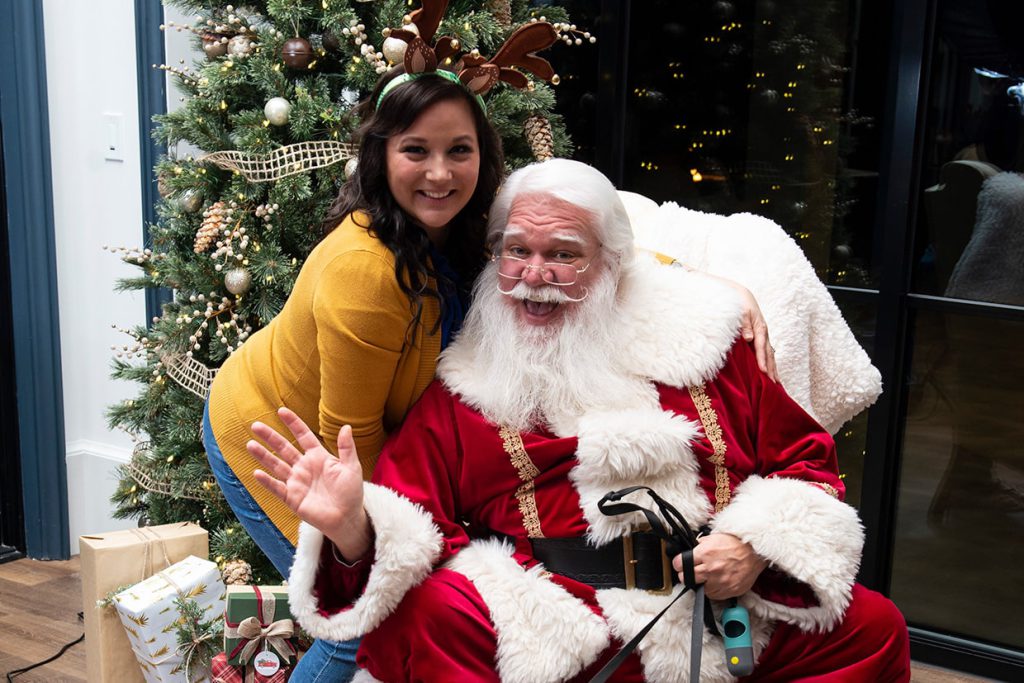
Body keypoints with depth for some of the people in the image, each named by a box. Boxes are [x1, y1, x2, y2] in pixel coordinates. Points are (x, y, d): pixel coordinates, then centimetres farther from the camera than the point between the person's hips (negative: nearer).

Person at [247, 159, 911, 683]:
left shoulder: (695, 333, 11)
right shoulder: (463, 381, 8)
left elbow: (805, 459, 13)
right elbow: (409, 522, 1)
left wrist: (757, 545, -6)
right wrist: (352, 525, -22)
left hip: (730, 610, 2)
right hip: (550, 620, -1)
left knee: (873, 628, -17)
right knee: (427, 613, -27)